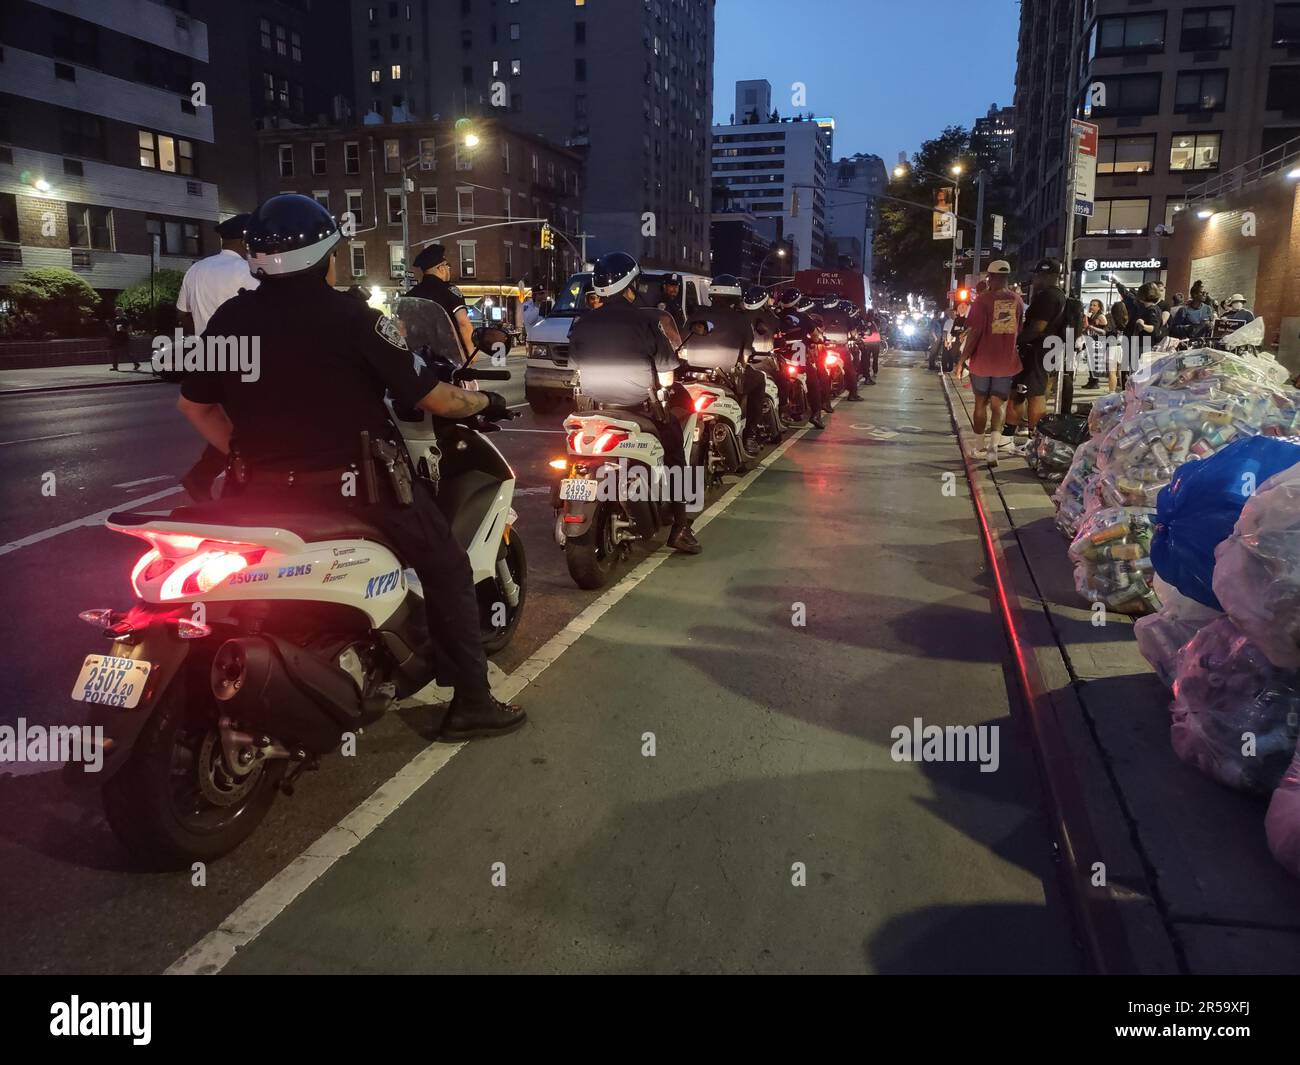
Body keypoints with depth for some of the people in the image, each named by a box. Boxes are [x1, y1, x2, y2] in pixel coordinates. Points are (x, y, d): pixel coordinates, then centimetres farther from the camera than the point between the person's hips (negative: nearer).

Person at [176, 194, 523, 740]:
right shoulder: (352, 317, -12)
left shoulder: (229, 318, 3)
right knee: (448, 570, 9)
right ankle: (470, 702, 11)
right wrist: (485, 401, 9)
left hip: (263, 488, 6)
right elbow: (433, 398, -9)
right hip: (354, 485, -5)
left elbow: (194, 403, 11)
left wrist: (246, 458, 20)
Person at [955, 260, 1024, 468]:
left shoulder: (983, 299, -11)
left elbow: (974, 332, -15)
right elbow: (1021, 331, 8)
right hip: (1007, 362, 2)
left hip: (982, 360, -2)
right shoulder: (1017, 300, 1)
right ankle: (994, 445, -12)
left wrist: (962, 359, -8)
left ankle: (978, 447, 23)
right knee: (996, 406, 9)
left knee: (980, 404, 13)